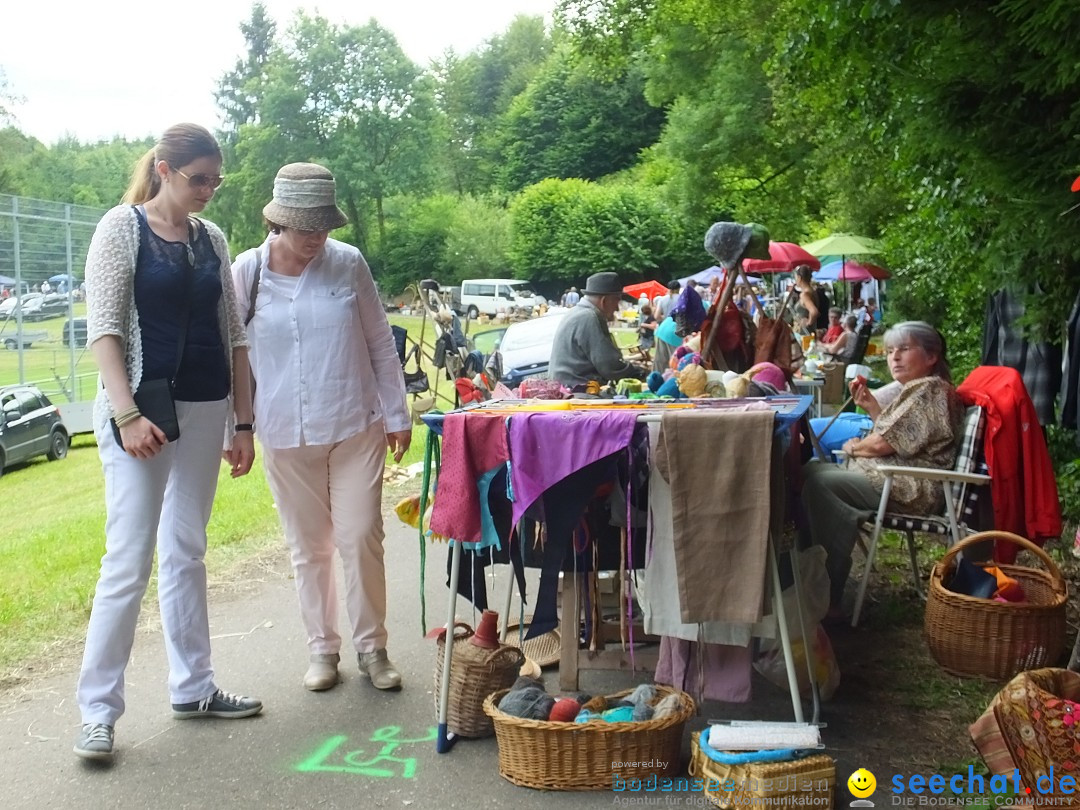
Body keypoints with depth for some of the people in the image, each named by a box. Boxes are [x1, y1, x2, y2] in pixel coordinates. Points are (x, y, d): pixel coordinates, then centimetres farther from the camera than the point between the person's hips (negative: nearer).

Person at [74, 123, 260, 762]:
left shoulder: (213, 239, 10)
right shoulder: (122, 227, -4)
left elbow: (234, 334, 12)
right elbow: (103, 328, -10)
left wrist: (242, 421, 8)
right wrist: (126, 414, -19)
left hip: (206, 410, 5)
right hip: (141, 408, -5)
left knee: (187, 553, 12)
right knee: (130, 560, -6)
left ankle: (193, 687, 21)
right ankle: (98, 710, 4)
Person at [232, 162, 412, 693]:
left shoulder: (348, 264, -3)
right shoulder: (248, 271, -3)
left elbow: (380, 343, 4)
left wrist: (397, 415, 5)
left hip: (356, 428, -1)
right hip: (285, 435, 1)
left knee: (361, 539, -1)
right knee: (308, 548, 10)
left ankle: (371, 647, 16)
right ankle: (321, 649, 25)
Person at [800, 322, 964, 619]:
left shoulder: (929, 390, -13)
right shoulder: (919, 389, 19)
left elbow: (884, 443, -18)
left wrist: (854, 447, 1)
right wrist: (871, 406, 13)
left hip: (913, 487, -12)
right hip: (898, 475, 12)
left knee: (819, 484, -23)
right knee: (811, 469, 9)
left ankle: (828, 596, -17)